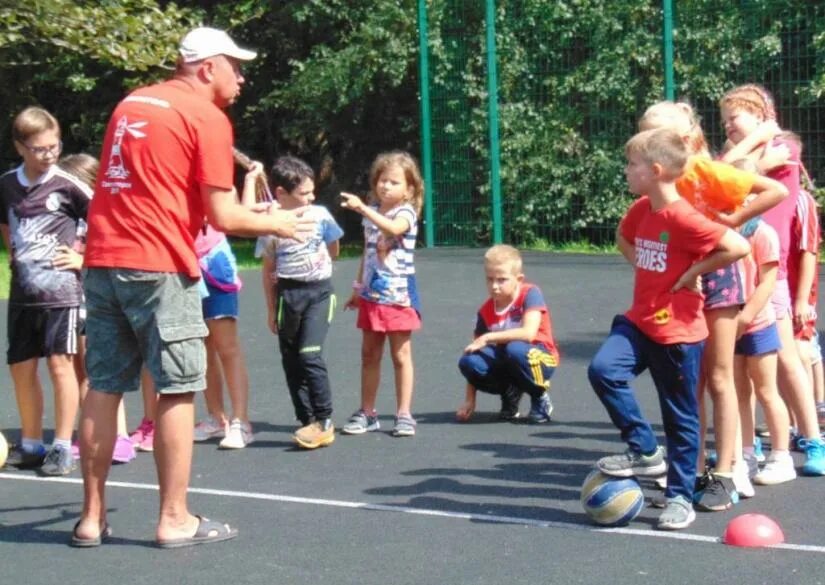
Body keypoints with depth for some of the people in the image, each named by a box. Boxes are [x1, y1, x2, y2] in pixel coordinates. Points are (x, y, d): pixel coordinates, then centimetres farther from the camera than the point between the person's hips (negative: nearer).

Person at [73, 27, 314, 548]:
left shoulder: (132, 103, 17)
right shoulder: (207, 117, -6)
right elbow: (222, 217, -10)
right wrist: (273, 223, 8)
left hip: (104, 260, 7)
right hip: (158, 268, -7)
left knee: (104, 388, 9)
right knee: (177, 391, 1)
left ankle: (92, 518, 12)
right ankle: (175, 520, 4)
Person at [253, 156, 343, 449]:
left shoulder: (320, 216, 0)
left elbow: (334, 251, 17)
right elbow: (268, 269, 8)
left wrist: (316, 263, 8)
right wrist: (271, 308, 8)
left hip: (318, 290, -2)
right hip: (287, 293, 2)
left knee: (310, 354, -15)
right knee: (291, 360, 4)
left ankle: (324, 422, -9)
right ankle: (308, 422, 13)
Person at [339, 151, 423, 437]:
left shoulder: (406, 213, -9)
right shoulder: (371, 213, 10)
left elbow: (393, 228, -34)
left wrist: (362, 208, -41)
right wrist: (358, 288, 22)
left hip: (398, 295, -6)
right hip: (371, 294, 6)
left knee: (401, 355, 0)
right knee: (369, 355, 10)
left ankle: (404, 414, 5)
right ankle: (366, 413, 17)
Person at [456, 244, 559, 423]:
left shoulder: (530, 294, -15)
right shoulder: (486, 312, -3)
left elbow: (528, 333, -30)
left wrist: (488, 338, -23)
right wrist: (469, 401, -6)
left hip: (539, 358, -4)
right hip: (505, 362, 4)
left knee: (515, 349, -38)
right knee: (468, 361, -24)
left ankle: (540, 397, -10)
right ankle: (510, 395, 2)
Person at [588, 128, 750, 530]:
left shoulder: (683, 218, -20)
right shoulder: (641, 210, 5)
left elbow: (738, 247, -27)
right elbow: (624, 238, 28)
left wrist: (693, 272, -17)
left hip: (678, 331, -7)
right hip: (640, 320, 7)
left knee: (681, 417, 5)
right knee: (603, 370, -18)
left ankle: (680, 498, 18)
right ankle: (645, 452, -3)